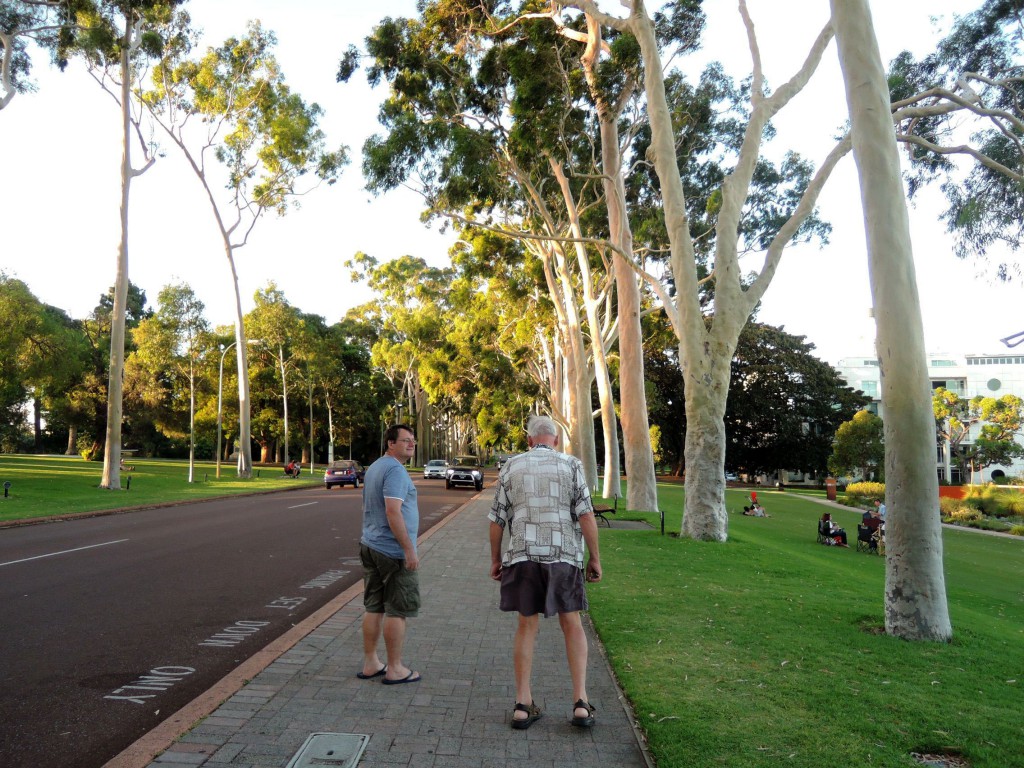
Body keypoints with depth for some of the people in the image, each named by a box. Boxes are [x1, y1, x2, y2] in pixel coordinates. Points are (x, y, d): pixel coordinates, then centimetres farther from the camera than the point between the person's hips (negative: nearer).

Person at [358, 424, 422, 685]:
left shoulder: (374, 468, 16)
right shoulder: (395, 470, -16)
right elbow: (393, 511, -25)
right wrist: (409, 549, -22)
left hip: (370, 546, 10)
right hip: (393, 551, -9)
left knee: (374, 608, 14)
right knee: (397, 611, 1)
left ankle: (370, 664, 22)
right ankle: (394, 669, 9)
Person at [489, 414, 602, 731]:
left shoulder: (511, 467, 5)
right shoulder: (571, 465, 0)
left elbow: (497, 519, 4)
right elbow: (586, 516, -7)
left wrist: (495, 558, 14)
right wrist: (594, 558, 1)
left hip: (522, 556, 1)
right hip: (563, 556, -1)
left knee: (527, 626, 11)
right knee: (572, 625, 12)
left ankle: (523, 705, 14)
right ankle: (581, 702, 9)